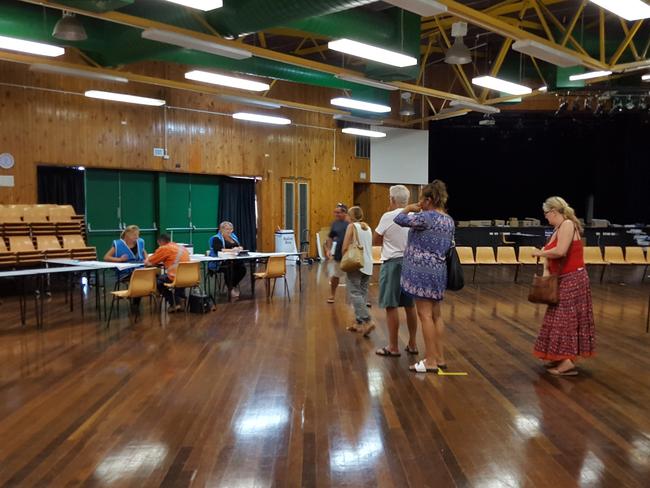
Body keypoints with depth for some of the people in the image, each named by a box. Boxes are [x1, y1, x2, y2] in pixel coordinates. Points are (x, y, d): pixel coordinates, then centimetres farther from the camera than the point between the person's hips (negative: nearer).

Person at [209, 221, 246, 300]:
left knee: (242, 268, -25)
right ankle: (230, 288, -17)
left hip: (234, 260, 6)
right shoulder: (216, 238, 0)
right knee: (230, 267, -37)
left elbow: (241, 247, 15)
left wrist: (239, 248, -9)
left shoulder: (233, 237, 22)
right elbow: (219, 250, -17)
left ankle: (234, 285, -2)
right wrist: (231, 250, -23)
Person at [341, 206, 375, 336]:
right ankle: (359, 322, 12)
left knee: (355, 293, -6)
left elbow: (345, 247, -11)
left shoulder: (352, 226, -5)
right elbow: (369, 247, 15)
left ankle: (367, 321, -18)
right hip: (368, 265, 7)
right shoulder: (368, 228, 14)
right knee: (363, 293, 11)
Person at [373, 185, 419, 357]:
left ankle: (393, 347, 6)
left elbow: (375, 241, -3)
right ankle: (412, 344, 22)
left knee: (391, 306, 1)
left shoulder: (388, 217, -12)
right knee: (410, 305, 13)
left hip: (393, 263, -6)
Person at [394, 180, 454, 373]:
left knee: (425, 315, -4)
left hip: (423, 271, -9)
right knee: (436, 315, 12)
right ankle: (440, 358, 17)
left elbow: (399, 219, -12)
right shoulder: (449, 220, 12)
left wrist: (409, 208, 6)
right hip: (439, 271, 9)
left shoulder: (427, 217, -16)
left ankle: (431, 361, 1)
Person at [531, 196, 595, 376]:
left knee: (567, 318, -7)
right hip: (564, 280, 9)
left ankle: (568, 363, -4)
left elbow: (560, 251, -29)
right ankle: (562, 357, 21)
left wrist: (540, 253, -14)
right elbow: (551, 253, 11)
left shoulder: (568, 225, -16)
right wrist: (546, 271, -3)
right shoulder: (558, 228, 12)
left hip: (573, 279, -9)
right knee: (562, 318, 13)